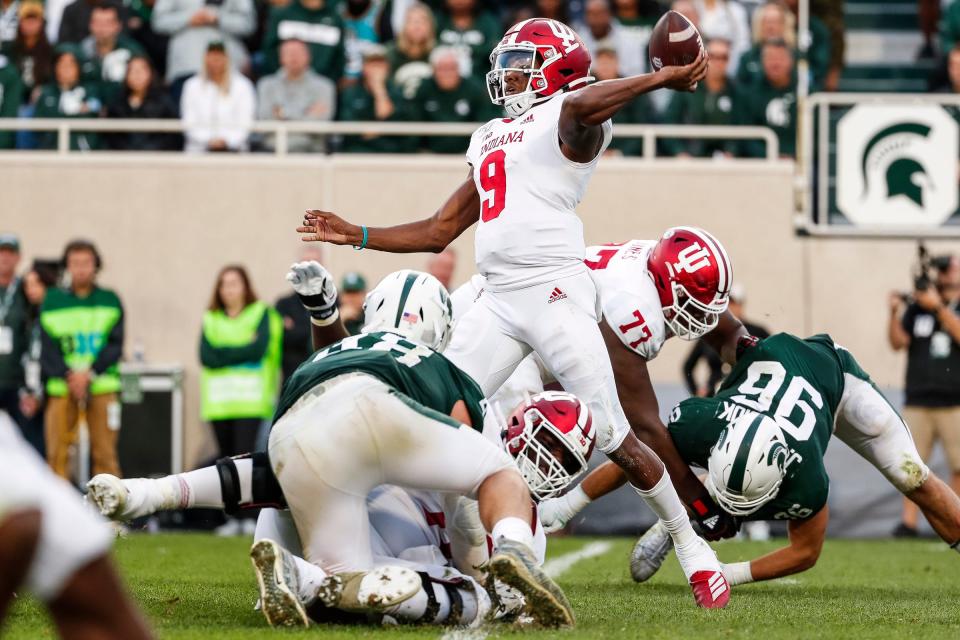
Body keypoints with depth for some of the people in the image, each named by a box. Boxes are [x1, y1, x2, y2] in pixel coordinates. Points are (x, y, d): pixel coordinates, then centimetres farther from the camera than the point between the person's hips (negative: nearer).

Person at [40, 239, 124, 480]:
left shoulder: (110, 300, 8)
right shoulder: (53, 301, 7)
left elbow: (115, 345, 1)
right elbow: (47, 347, 2)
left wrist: (89, 374, -12)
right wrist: (70, 377, -11)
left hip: (102, 387, 0)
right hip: (62, 388, 0)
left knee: (105, 454, -3)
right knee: (57, 454, -4)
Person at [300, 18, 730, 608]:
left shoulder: (570, 121, 0)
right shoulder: (490, 139, 23)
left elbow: (580, 104, -29)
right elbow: (439, 232, 28)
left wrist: (659, 80, -23)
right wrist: (357, 237, 26)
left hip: (555, 291, -7)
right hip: (498, 301, 7)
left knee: (614, 435, -8)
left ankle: (692, 546, 6)